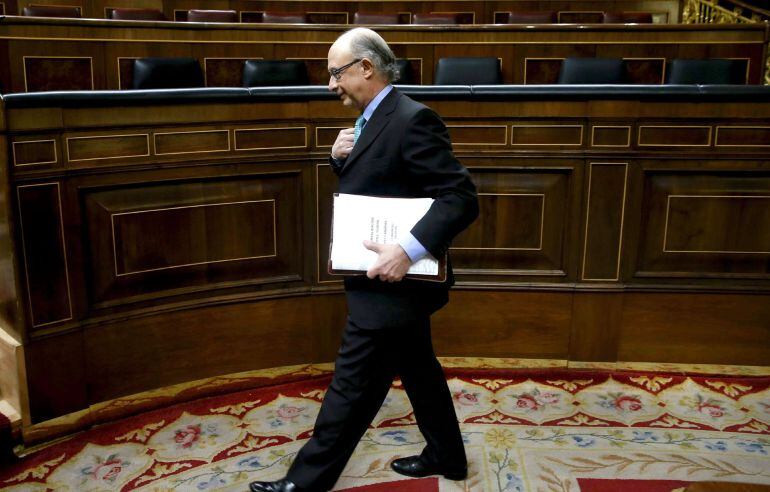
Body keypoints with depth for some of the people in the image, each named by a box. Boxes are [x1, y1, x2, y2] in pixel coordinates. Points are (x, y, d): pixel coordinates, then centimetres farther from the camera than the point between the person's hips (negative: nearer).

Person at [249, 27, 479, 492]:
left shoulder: (413, 119, -20)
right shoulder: (372, 120, 10)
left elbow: (462, 197, -25)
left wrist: (408, 250, -33)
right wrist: (341, 159, -3)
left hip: (390, 285, -10)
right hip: (395, 281, 10)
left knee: (352, 387, 2)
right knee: (418, 370, 21)